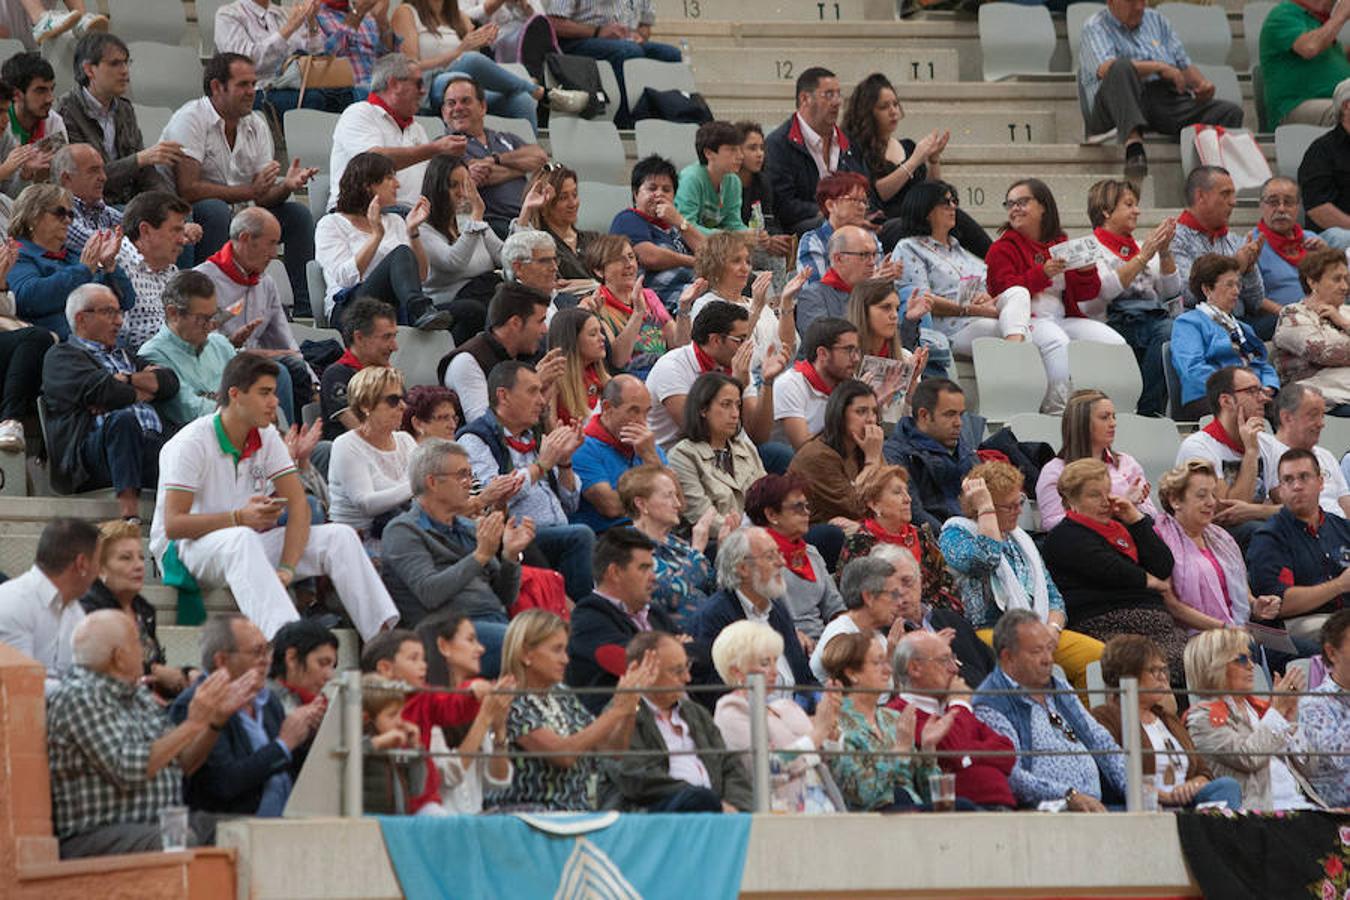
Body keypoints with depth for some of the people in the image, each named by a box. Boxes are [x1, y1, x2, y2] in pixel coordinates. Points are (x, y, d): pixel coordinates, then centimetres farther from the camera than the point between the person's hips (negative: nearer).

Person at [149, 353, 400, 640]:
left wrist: (287, 568, -19)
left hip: (250, 541, 7)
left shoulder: (267, 437, 4)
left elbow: (298, 505, -2)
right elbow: (173, 525, -21)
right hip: (185, 549, -7)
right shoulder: (191, 444, -15)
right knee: (241, 539, -41)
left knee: (340, 537, -10)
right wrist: (240, 518, -32)